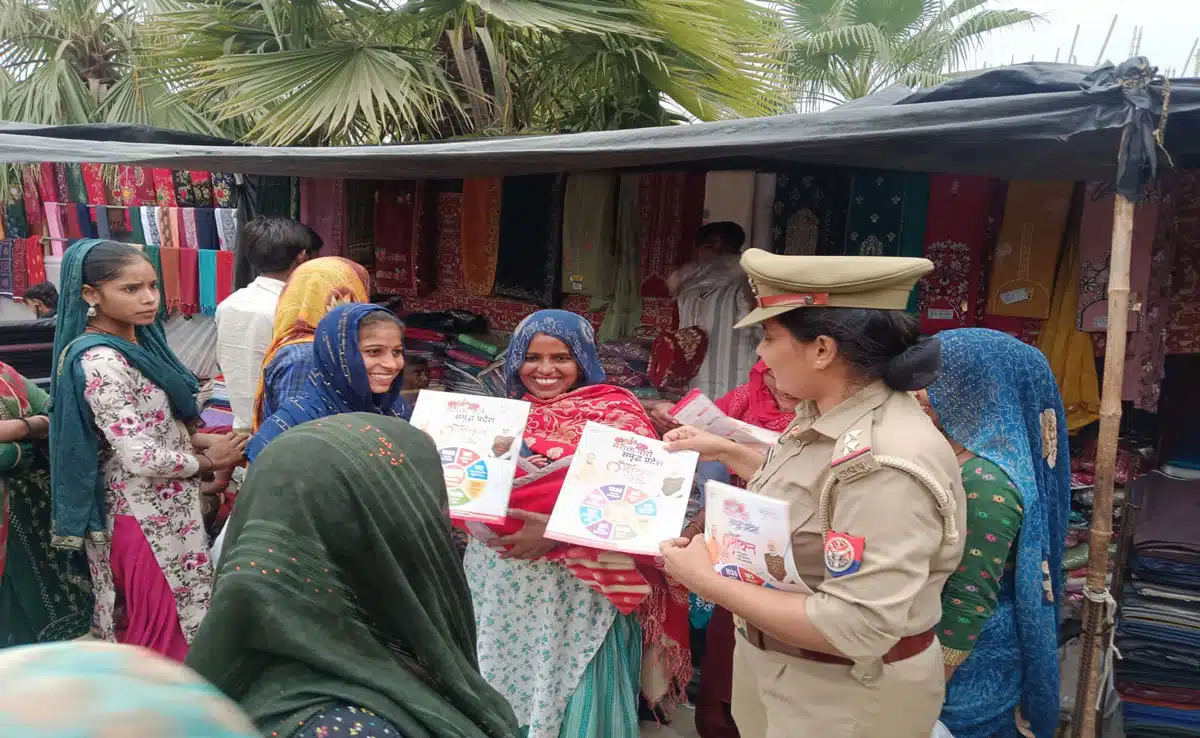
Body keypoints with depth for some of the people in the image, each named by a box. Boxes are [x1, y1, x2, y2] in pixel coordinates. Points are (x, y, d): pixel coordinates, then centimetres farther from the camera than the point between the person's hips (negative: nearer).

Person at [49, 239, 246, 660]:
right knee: (165, 623, 6)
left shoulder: (138, 339, 4)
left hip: (162, 505, 8)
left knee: (152, 618, 20)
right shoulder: (99, 363, -23)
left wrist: (201, 440, 1)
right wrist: (207, 462, -11)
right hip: (147, 515, -8)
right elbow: (142, 457, -26)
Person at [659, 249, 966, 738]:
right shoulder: (830, 415, -3)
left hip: (846, 698, -8)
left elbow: (852, 629, -32)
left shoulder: (886, 465, -32)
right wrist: (726, 452, 14)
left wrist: (708, 582, -26)